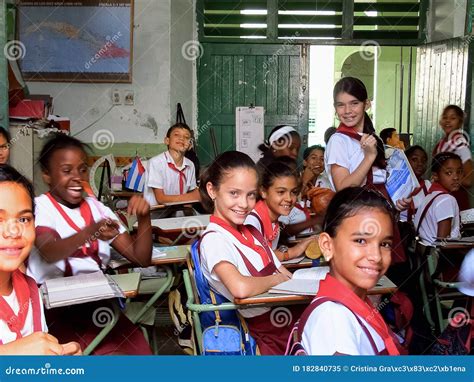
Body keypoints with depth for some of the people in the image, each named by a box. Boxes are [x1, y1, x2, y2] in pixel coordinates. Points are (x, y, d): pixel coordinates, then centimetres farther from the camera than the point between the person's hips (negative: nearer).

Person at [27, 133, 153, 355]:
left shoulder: (97, 208, 10)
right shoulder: (39, 208, -3)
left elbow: (141, 258, 5)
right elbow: (50, 253, -26)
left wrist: (144, 217, -12)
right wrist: (90, 232, -44)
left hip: (97, 302, 5)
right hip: (54, 307, -4)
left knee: (137, 350, -18)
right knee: (113, 353, -25)